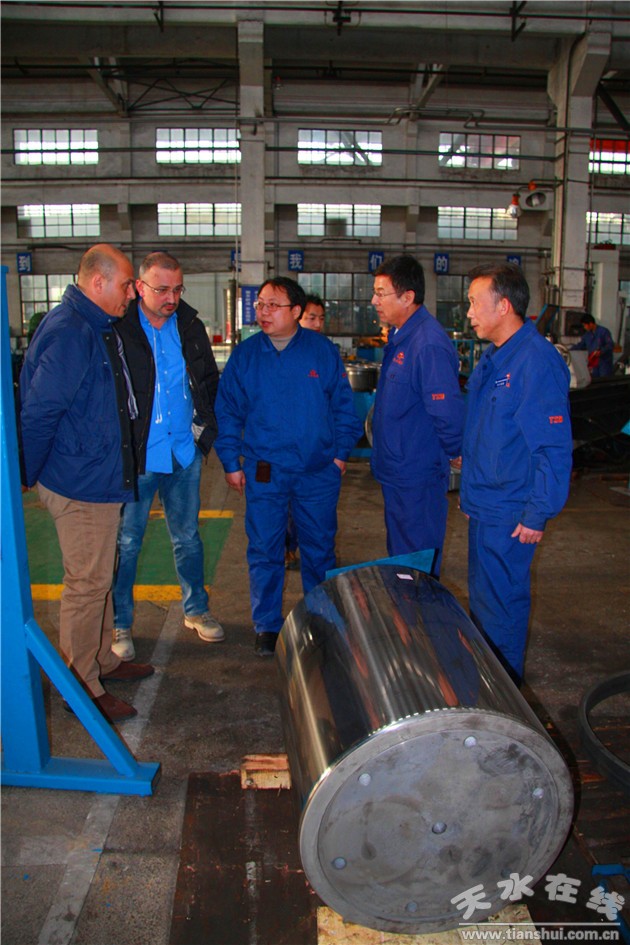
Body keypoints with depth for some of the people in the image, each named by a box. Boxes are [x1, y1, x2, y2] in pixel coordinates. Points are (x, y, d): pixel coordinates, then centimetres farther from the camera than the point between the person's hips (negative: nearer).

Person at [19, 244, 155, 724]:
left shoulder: (97, 326, 12)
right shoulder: (69, 334, -22)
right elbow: (39, 411, -22)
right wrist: (28, 476, -13)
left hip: (100, 478, 10)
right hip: (81, 485, -10)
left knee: (99, 577, 20)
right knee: (87, 583, 1)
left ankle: (102, 660, 36)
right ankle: (83, 687, 15)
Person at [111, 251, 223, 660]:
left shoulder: (191, 327, 4)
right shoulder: (118, 329, -10)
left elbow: (210, 381, 17)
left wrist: (205, 427, 7)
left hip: (184, 454, 4)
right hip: (135, 457, -4)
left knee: (188, 537, 17)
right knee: (126, 543, 6)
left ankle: (196, 610, 34)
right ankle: (120, 624, 23)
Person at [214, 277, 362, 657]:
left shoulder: (323, 351, -1)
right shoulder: (245, 355, 1)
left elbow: (344, 405, 5)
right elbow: (227, 412, 5)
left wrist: (340, 453, 2)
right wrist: (231, 463, 2)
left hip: (319, 471, 0)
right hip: (264, 472, 0)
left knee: (320, 548, 12)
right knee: (264, 551, 5)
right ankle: (267, 626, 22)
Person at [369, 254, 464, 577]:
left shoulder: (428, 344, -24)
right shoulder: (400, 336, 9)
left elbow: (448, 414, -26)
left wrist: (452, 453, -10)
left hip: (418, 478, -10)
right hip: (396, 472, 10)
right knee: (399, 558, 23)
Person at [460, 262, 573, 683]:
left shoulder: (538, 361, -20)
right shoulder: (493, 356, 10)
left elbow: (554, 448, -21)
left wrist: (539, 514, -20)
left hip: (510, 513, -9)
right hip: (484, 503, 9)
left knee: (501, 603, 4)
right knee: (483, 596, 21)